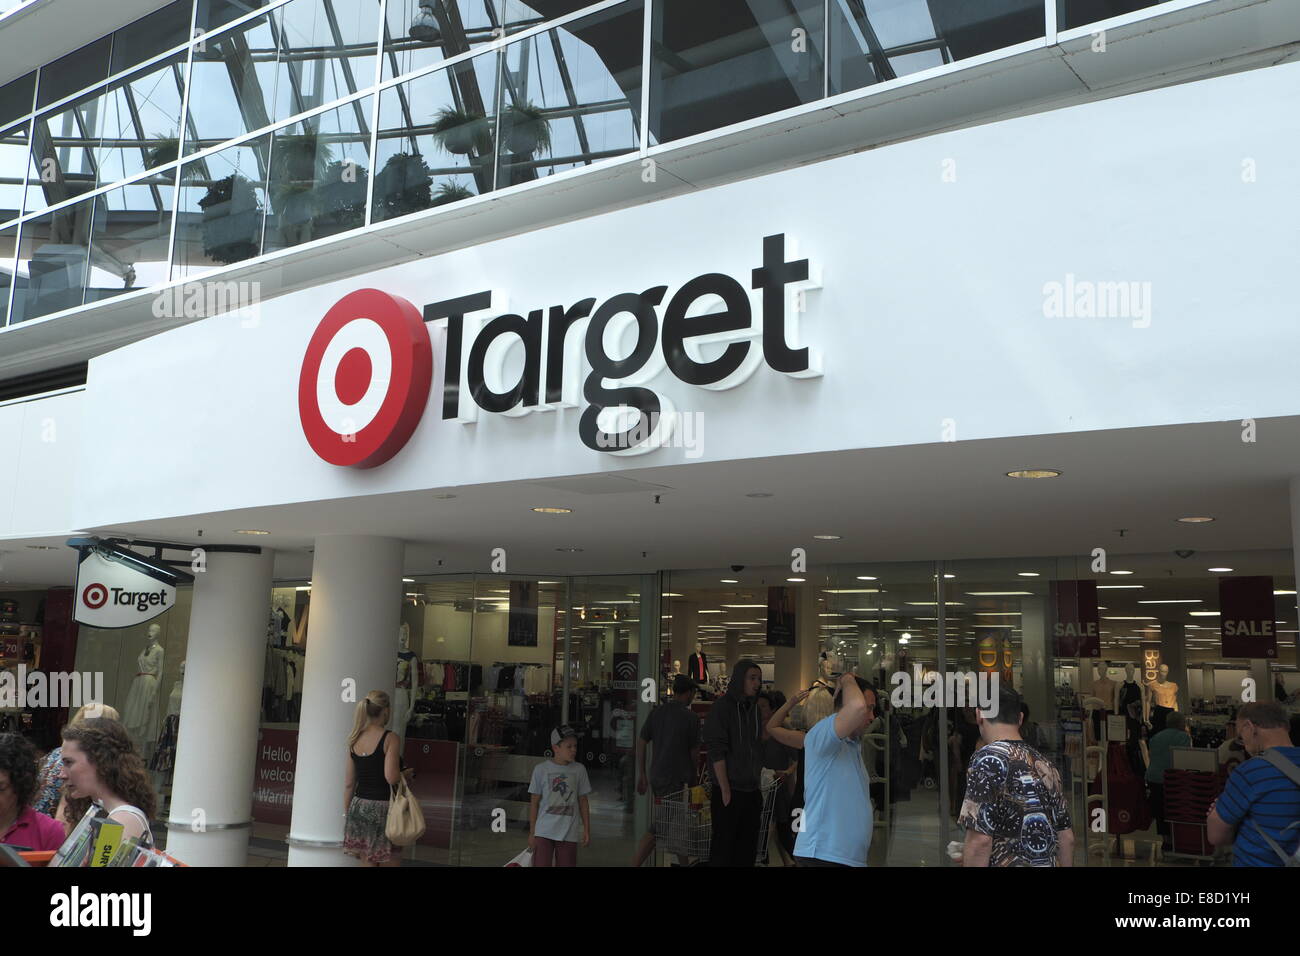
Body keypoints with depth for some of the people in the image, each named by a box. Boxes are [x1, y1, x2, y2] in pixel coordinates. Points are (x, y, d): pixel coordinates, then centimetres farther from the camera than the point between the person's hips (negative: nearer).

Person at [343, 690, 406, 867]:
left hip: (359, 806, 6)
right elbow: (391, 777, -20)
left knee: (366, 863, 11)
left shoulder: (354, 740, 7)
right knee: (389, 862, 3)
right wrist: (406, 774, 0)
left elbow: (349, 783, 10)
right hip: (382, 808, -6)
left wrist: (347, 813, 17)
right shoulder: (390, 738, -11)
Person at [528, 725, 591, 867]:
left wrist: (587, 830, 7)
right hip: (543, 832, -2)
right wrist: (532, 832, 3)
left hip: (569, 833, 2)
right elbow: (534, 803, 2)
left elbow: (583, 802, 9)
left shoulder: (579, 770, 2)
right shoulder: (541, 769, -4)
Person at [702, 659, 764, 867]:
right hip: (729, 791, -6)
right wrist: (725, 790, -16)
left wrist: (759, 783, 11)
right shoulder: (722, 706, -7)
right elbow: (716, 751, -13)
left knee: (748, 849, 8)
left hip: (752, 791, 6)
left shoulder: (754, 708, 12)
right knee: (723, 849, -2)